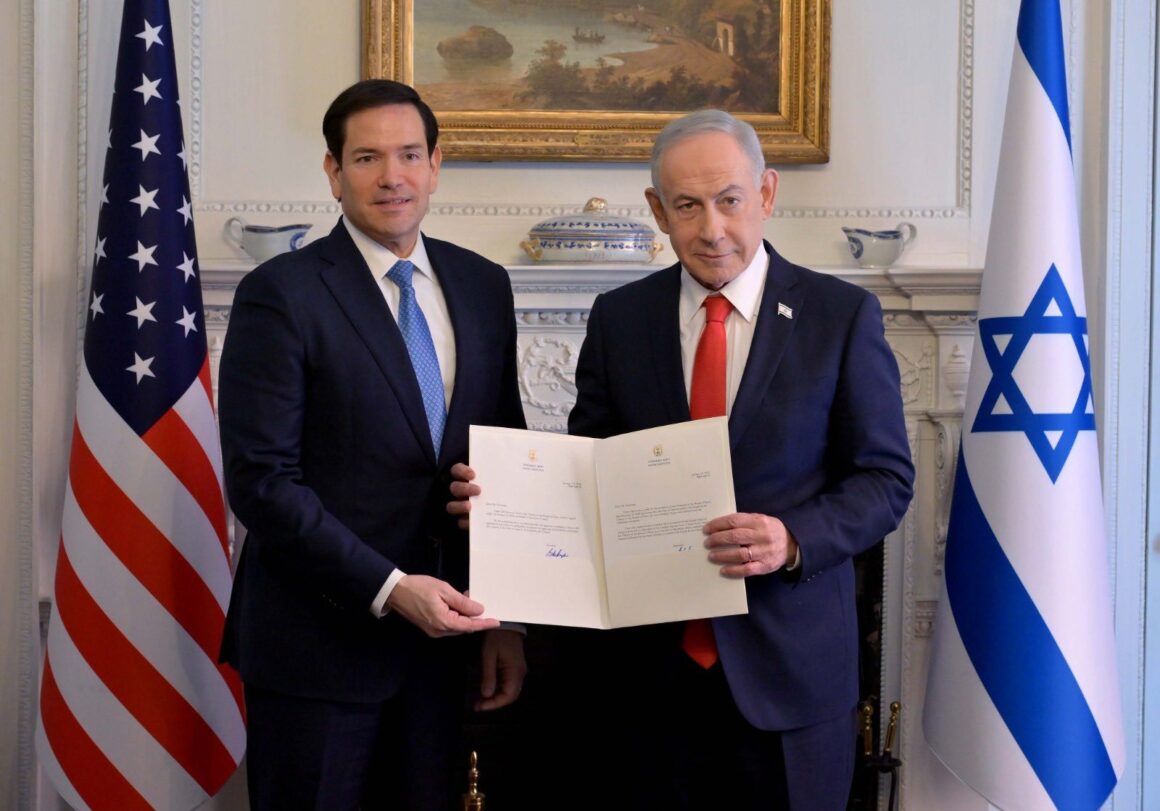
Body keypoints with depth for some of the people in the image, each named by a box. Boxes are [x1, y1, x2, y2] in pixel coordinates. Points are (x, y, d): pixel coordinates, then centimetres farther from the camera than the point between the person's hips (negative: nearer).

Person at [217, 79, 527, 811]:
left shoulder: (484, 286, 8)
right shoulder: (281, 294, -8)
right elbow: (262, 481, -13)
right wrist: (388, 588, -18)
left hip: (439, 634, 5)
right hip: (318, 641, -4)